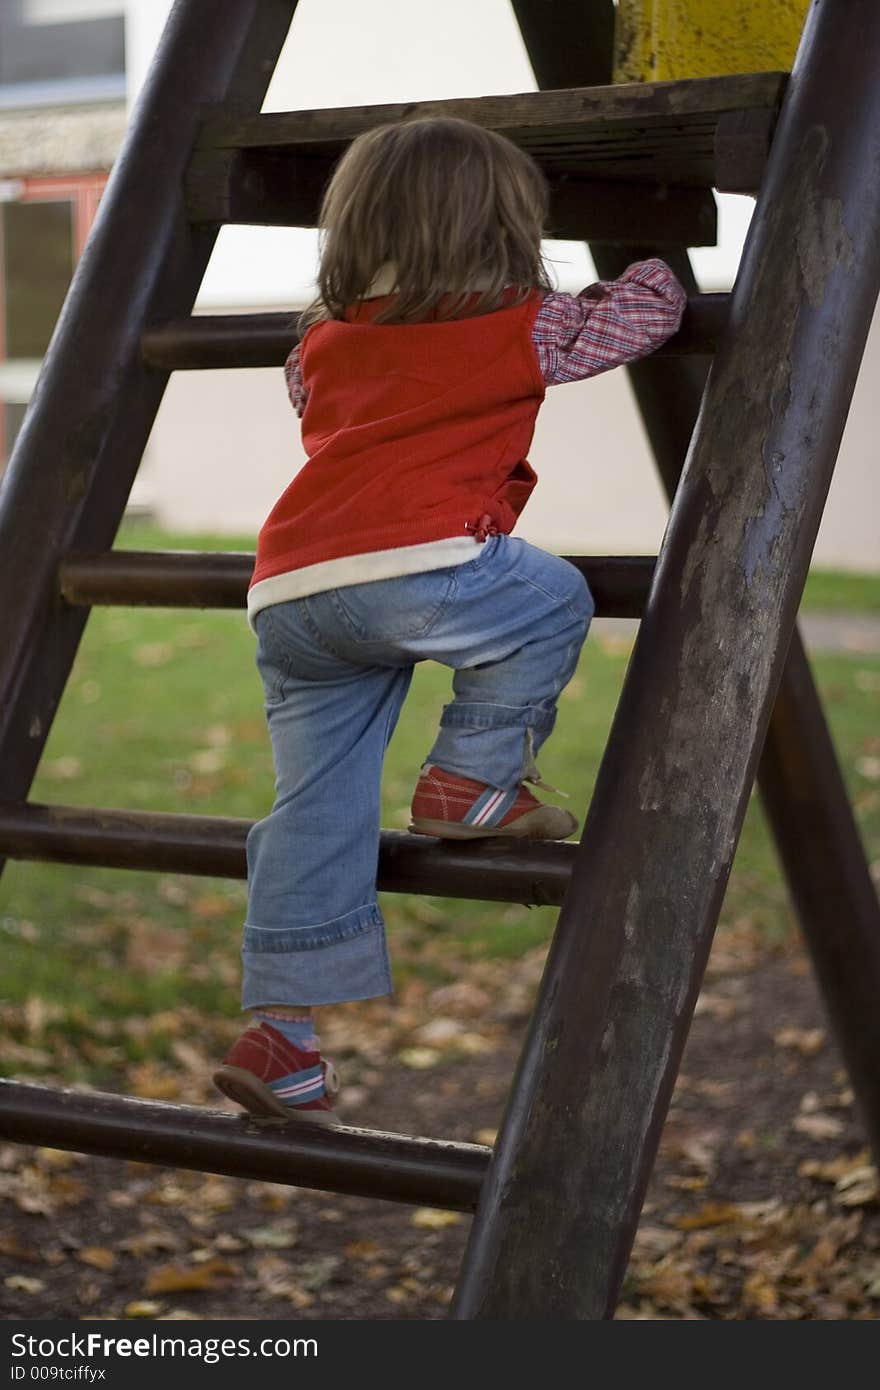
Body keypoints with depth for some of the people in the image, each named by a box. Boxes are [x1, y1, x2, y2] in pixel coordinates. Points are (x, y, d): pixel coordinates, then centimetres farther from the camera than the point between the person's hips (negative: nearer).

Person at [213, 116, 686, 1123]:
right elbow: (650, 313, 18)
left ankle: (281, 1031, 8)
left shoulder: (326, 338, 27)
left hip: (282, 596, 6)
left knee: (318, 810, 10)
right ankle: (470, 783, 16)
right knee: (554, 600, 19)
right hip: (408, 568, -6)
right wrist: (649, 268, 40)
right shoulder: (520, 326, 9)